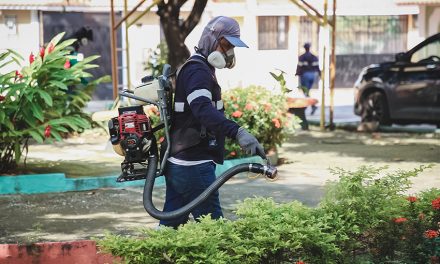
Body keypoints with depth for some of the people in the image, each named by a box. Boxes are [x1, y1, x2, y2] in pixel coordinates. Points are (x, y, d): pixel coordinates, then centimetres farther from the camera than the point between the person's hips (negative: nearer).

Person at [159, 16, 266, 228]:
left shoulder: (194, 69, 21)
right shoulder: (197, 71, -14)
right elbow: (203, 110, -33)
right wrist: (237, 132, -45)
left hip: (177, 162, 10)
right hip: (193, 165, -10)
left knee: (171, 223, 13)